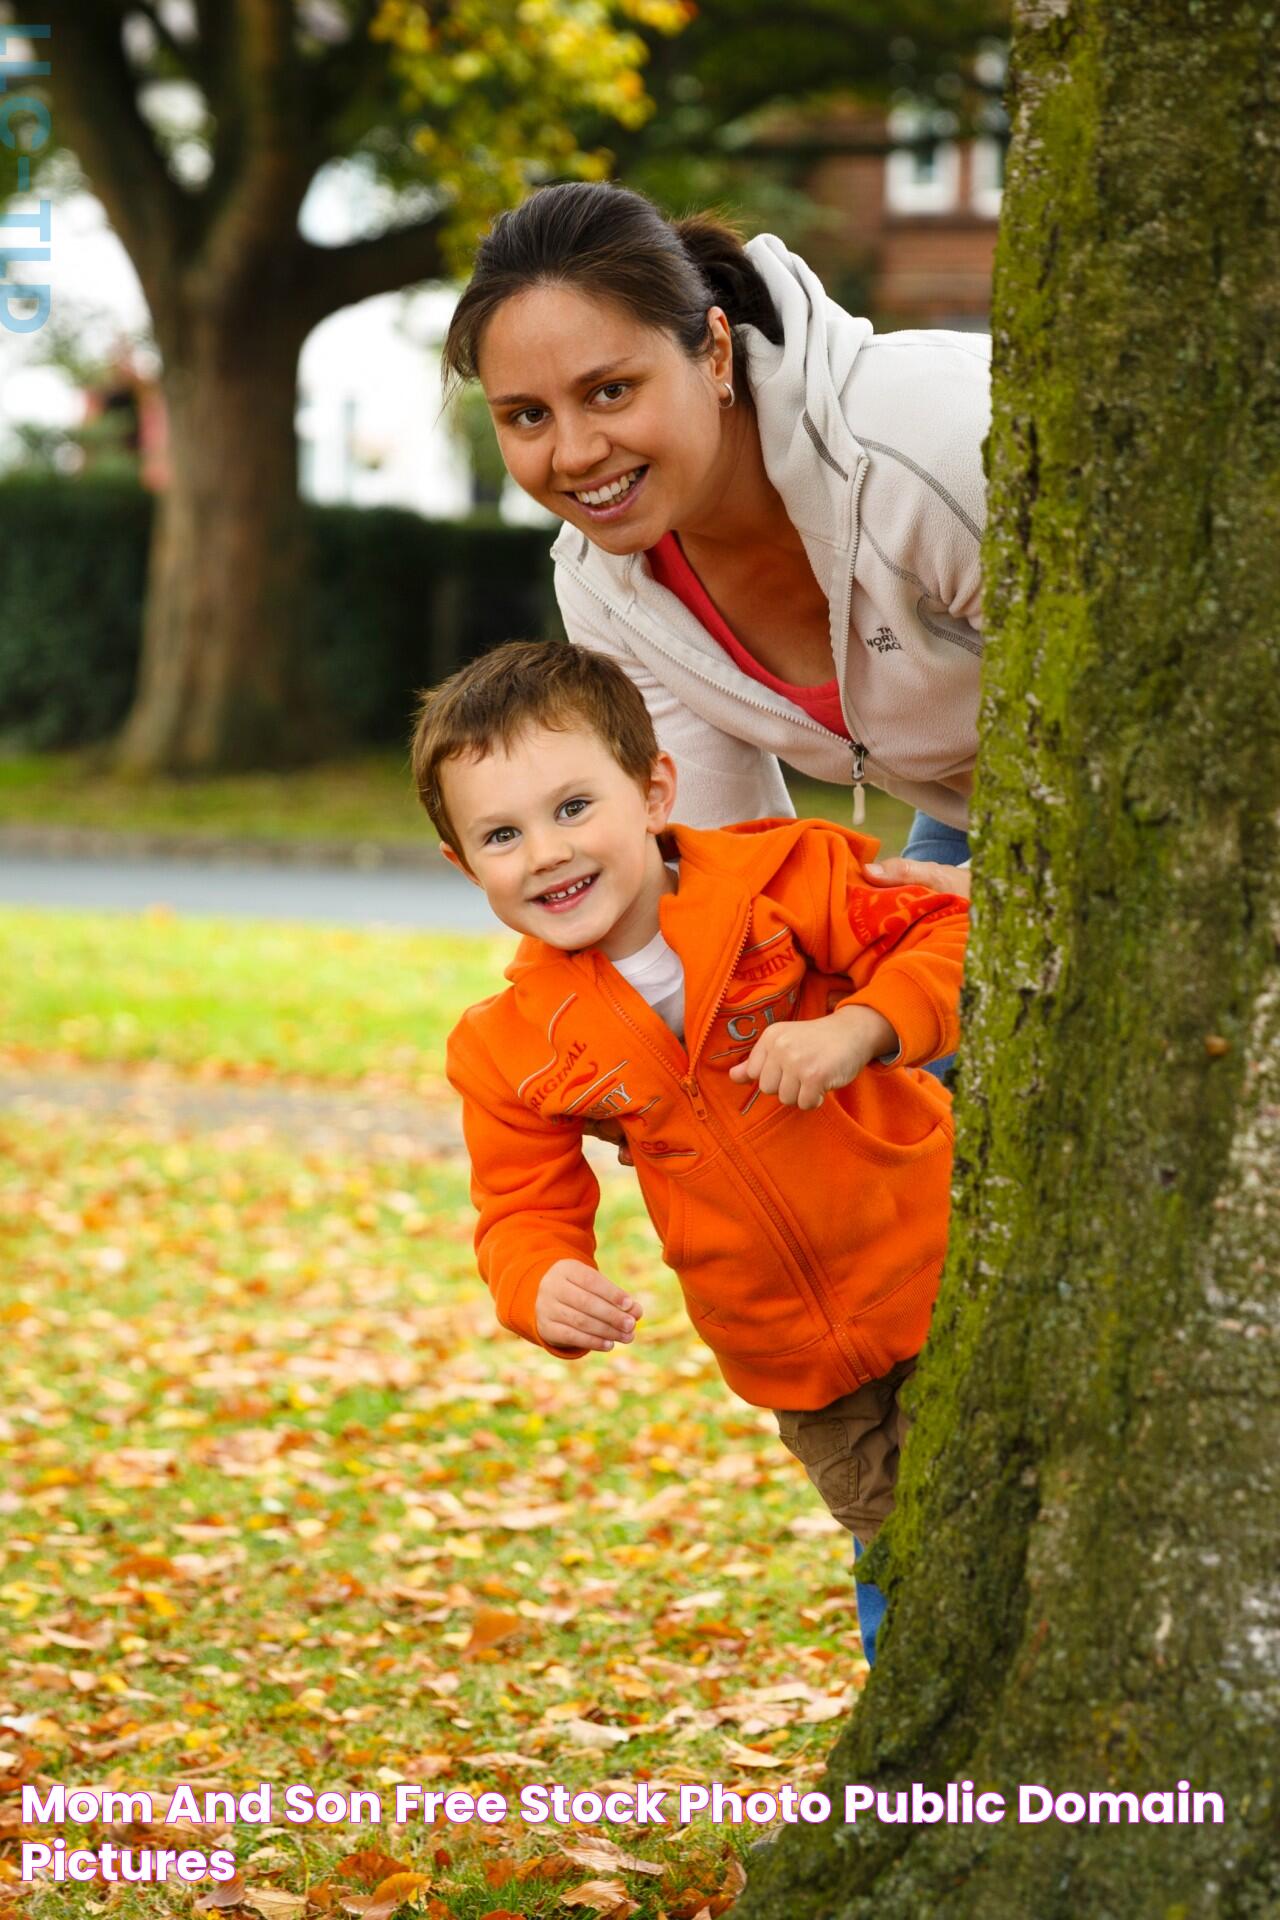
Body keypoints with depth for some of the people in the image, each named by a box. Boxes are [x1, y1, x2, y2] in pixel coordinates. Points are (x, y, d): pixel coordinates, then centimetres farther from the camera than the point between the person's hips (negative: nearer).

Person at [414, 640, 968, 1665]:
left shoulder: (781, 878, -18)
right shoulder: (513, 1050, -8)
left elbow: (953, 931, -16)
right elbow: (525, 1212, -4)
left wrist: (861, 1027, -33)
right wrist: (542, 1285, -27)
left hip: (945, 1276, -3)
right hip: (794, 1360, 3)